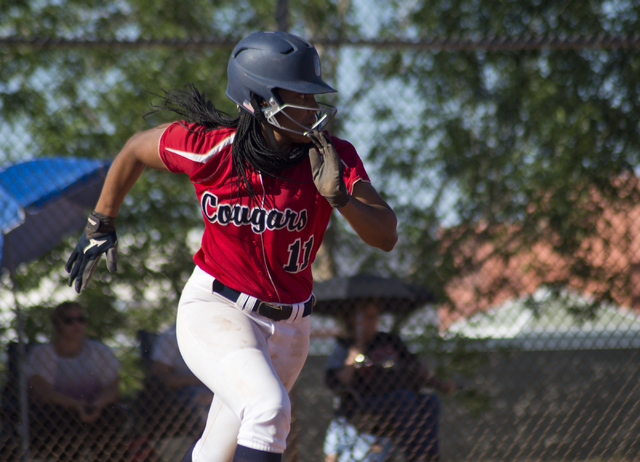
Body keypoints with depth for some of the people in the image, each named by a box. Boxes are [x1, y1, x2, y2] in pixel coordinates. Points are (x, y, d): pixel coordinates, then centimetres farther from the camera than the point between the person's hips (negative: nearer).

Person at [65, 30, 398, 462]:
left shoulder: (334, 158, -11)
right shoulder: (209, 148, -15)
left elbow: (386, 236, -17)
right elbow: (136, 150, 5)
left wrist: (339, 196, -34)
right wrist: (101, 225, 14)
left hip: (289, 326, 4)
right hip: (216, 312, -4)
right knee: (269, 407, -29)